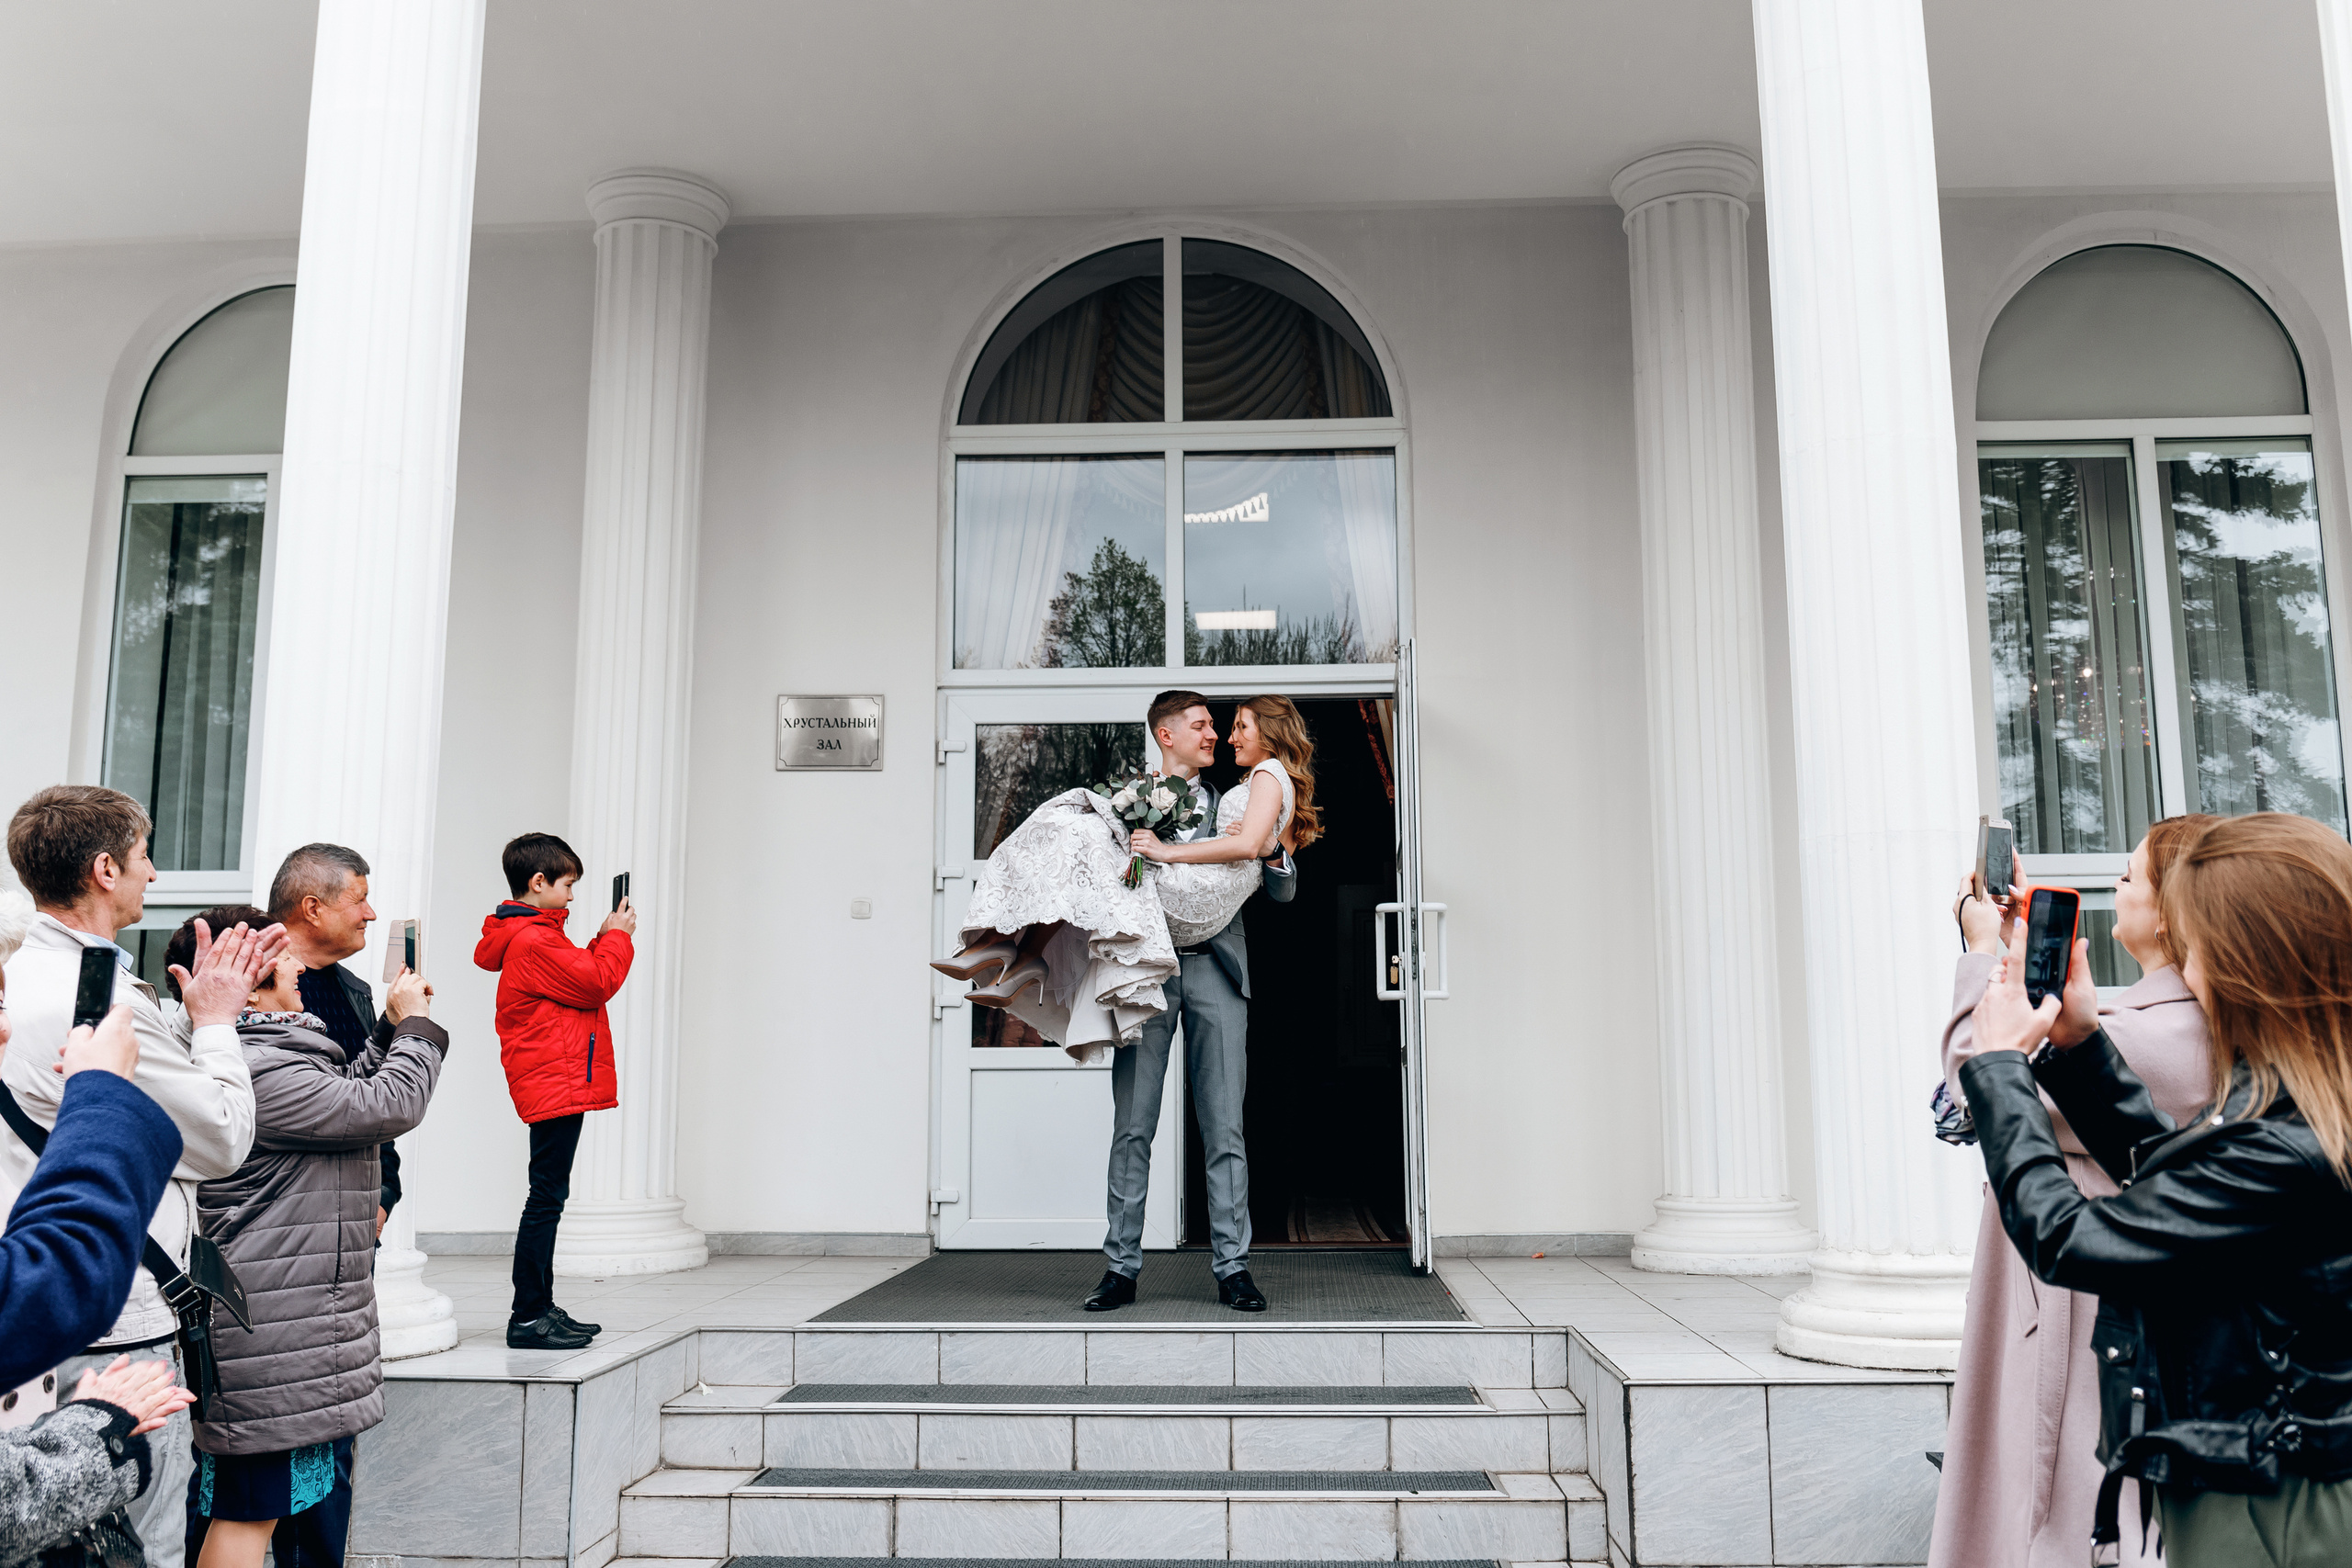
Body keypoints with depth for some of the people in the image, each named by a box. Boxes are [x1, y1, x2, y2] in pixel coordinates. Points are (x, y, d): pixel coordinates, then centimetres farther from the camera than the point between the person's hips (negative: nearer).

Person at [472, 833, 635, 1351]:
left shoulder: (530, 935, 18)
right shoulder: (536, 940, -15)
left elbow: (579, 977, 19)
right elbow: (596, 985, -15)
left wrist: (604, 939, 12)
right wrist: (618, 937, -1)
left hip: (553, 1085, 11)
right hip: (557, 1084, -11)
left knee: (549, 1197, 14)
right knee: (547, 1198, -7)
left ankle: (539, 1308, 22)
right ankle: (527, 1317, -2)